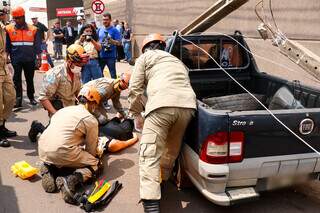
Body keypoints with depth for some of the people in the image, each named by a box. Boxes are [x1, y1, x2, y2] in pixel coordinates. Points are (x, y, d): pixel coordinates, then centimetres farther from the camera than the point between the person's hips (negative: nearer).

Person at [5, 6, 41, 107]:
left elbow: (37, 45, 4)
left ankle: (31, 97, 22)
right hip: (16, 59, 0)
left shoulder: (33, 29, 0)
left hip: (30, 59, 0)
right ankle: (18, 98, 5)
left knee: (29, 79, 11)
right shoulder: (9, 29, 1)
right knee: (17, 79, 1)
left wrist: (38, 58, 2)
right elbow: (7, 46, 5)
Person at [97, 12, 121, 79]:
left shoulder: (114, 30, -4)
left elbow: (119, 43, -9)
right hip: (101, 55, 5)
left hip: (111, 56, -5)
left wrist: (111, 40, -24)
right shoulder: (99, 30, 10)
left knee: (113, 74, 3)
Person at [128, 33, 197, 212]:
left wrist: (137, 114, 24)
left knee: (150, 154, -4)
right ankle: (162, 179, 40)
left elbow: (135, 89, 13)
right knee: (172, 150, 23)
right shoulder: (177, 61, 38)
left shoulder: (145, 57, 22)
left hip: (162, 105, -6)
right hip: (188, 105, 6)